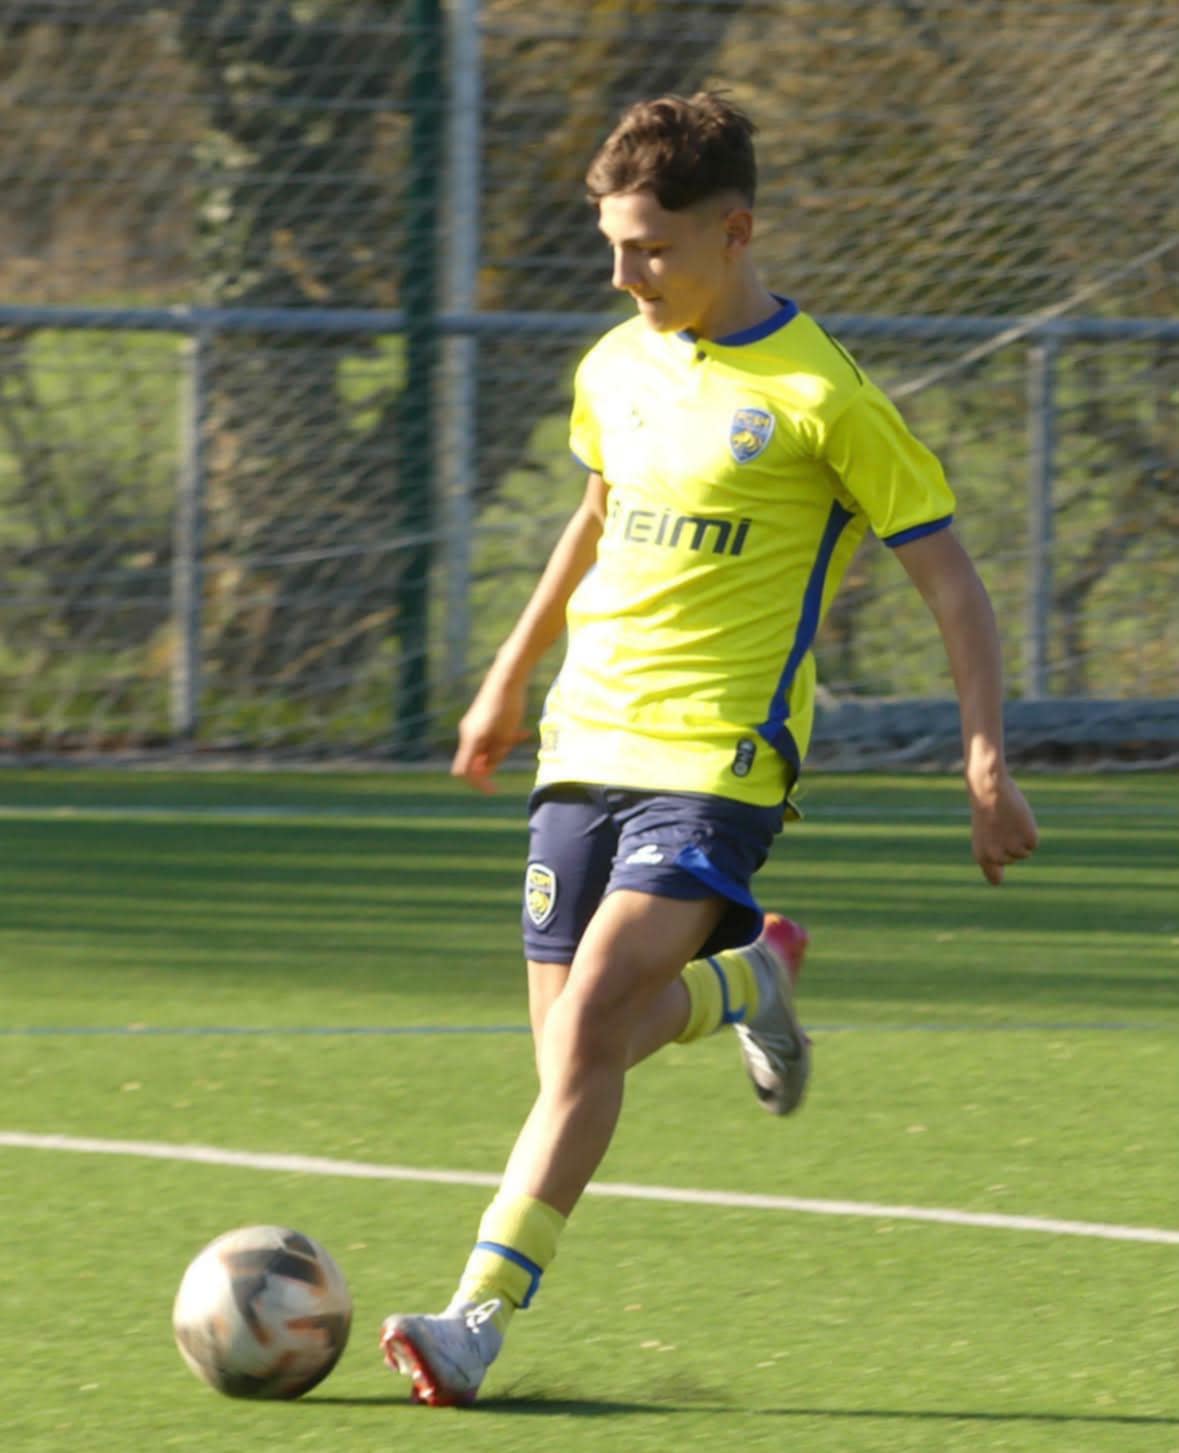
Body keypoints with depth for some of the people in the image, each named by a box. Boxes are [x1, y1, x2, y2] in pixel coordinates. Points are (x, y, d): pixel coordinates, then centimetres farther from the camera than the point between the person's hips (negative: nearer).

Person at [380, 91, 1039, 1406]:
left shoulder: (819, 396, -10)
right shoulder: (615, 370, 9)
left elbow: (946, 574, -5)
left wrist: (986, 763, -11)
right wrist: (510, 677, 33)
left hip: (718, 764, -6)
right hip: (587, 745, 6)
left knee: (587, 1031, -20)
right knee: (570, 1050, 4)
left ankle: (481, 1315, -18)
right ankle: (749, 979, 34)